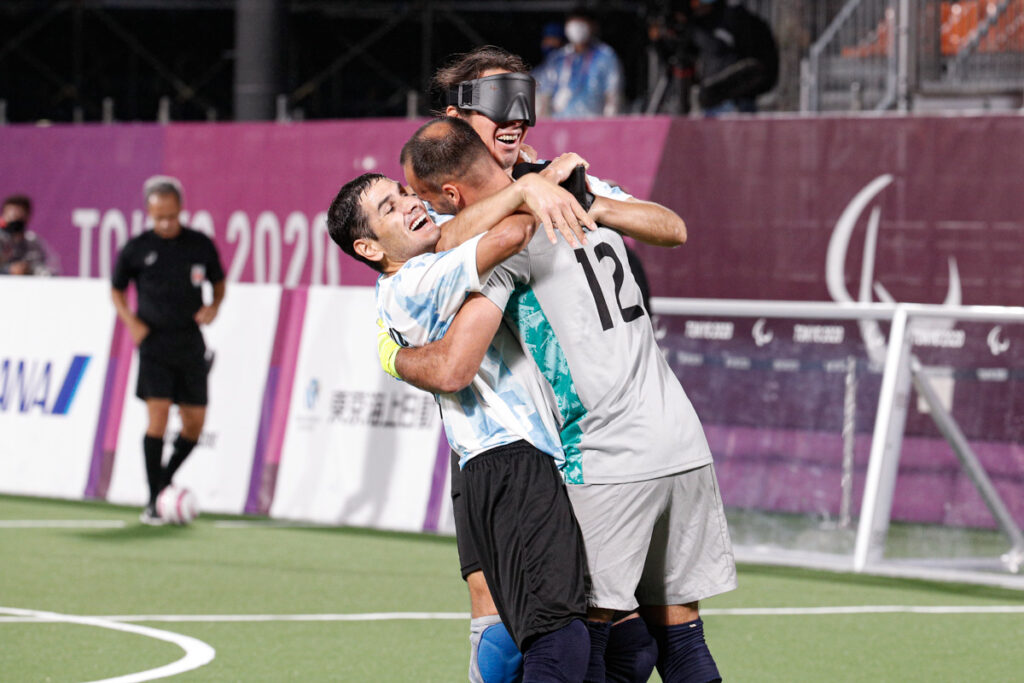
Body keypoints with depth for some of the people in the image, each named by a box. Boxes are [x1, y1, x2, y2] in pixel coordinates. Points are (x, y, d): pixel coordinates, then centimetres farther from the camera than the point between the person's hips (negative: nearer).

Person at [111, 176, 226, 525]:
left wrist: (214, 306, -3)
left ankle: (165, 480, 26)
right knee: (158, 414, -14)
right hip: (154, 341, -3)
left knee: (195, 422, 2)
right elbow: (117, 289, 13)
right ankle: (153, 502, -8)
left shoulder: (201, 245, 3)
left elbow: (219, 282, 18)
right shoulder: (136, 249, -1)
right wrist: (131, 322, -3)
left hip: (190, 342, 3)